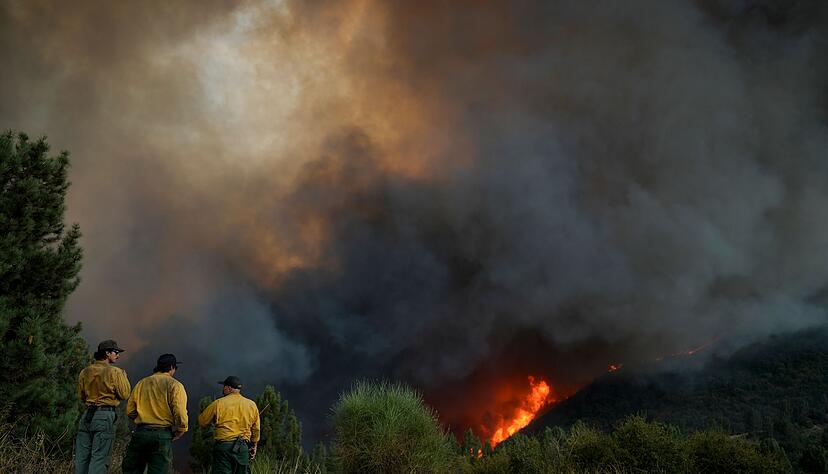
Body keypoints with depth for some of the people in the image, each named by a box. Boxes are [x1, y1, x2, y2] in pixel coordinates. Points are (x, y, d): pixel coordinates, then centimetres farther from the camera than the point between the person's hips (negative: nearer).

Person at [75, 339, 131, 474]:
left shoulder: (85, 372, 9)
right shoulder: (115, 372, -8)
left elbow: (81, 396, 16)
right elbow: (124, 394, -5)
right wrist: (124, 376, 7)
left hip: (87, 416, 6)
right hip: (105, 416, -6)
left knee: (82, 456, 10)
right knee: (99, 457, -4)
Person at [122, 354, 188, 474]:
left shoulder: (141, 383, 12)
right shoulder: (175, 385, -3)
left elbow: (130, 412, 12)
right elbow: (180, 414, -13)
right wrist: (177, 434, 1)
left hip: (140, 433, 4)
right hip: (162, 436, -4)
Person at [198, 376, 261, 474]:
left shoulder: (218, 404, -3)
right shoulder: (252, 405, 7)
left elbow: (202, 421, 7)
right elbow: (256, 429, 14)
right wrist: (254, 445, 26)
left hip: (223, 446, -3)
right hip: (243, 447, 3)